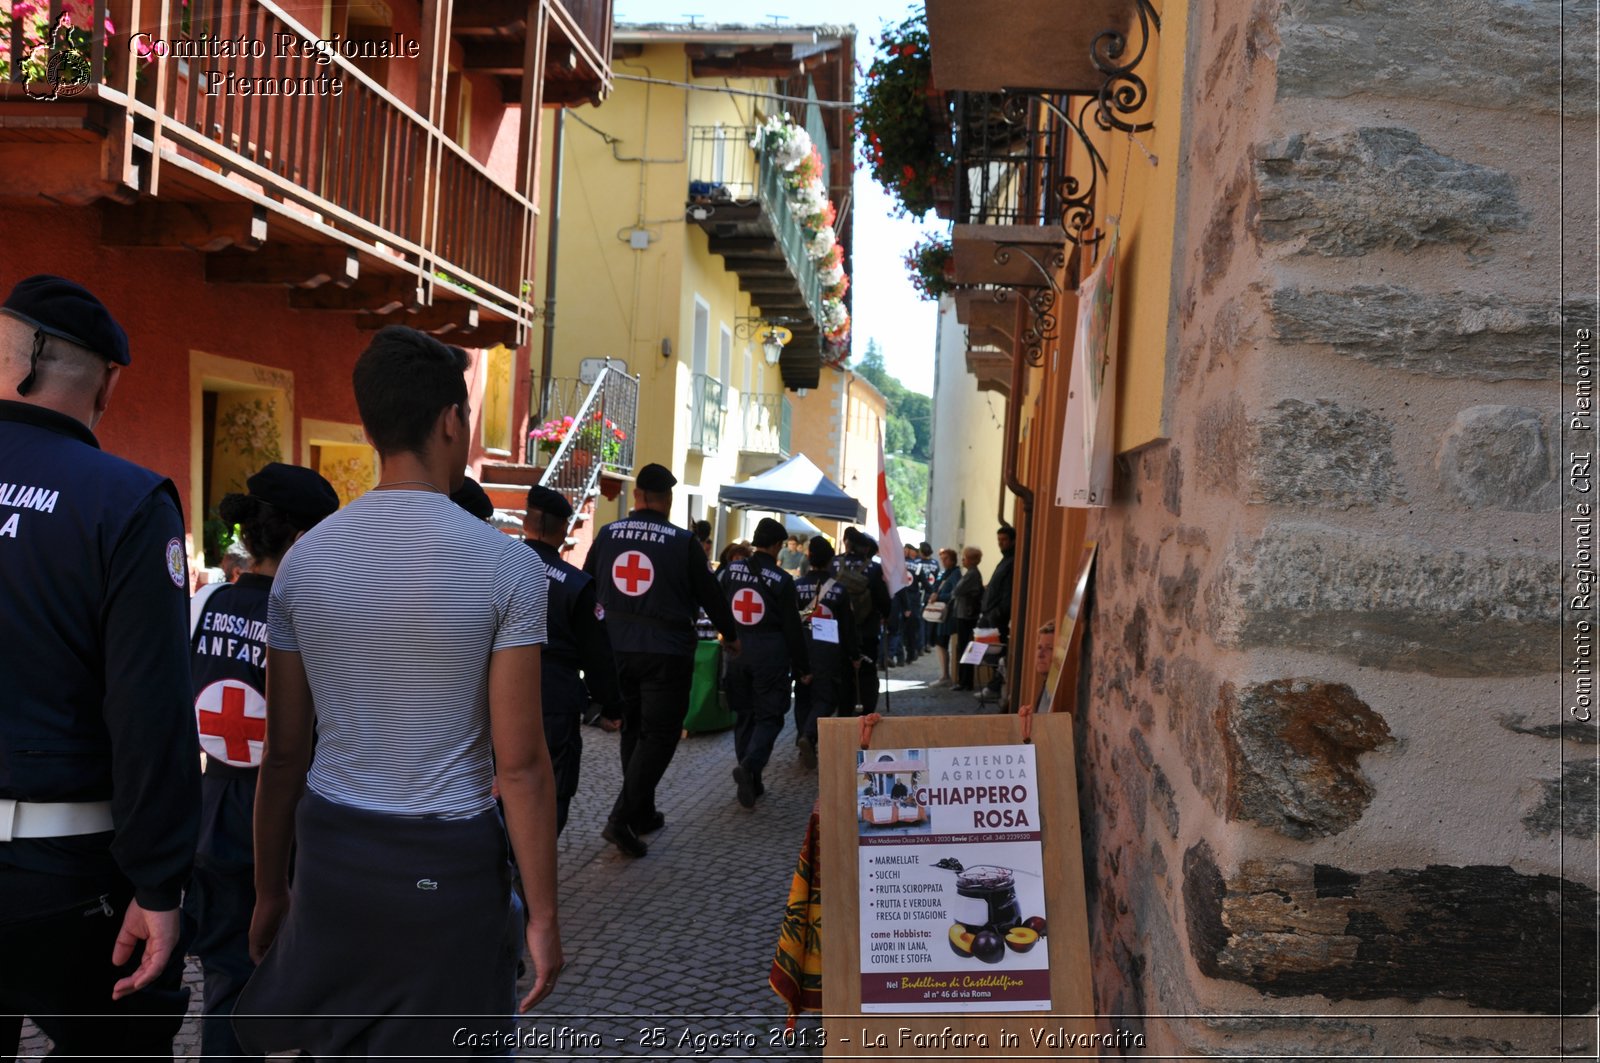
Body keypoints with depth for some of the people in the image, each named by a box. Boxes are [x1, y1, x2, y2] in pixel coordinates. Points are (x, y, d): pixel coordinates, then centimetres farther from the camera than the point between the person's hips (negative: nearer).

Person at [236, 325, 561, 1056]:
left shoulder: (304, 558, 1)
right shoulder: (506, 565, -11)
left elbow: (282, 754, 4)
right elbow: (520, 762, -12)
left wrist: (269, 892, 16)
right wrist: (543, 916, -3)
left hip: (330, 852, 4)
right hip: (449, 866, -3)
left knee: (329, 1043, 18)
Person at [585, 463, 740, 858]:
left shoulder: (607, 534, 2)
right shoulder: (683, 542, -8)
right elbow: (709, 592, 1)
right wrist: (729, 634, 19)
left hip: (618, 648, 5)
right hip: (666, 652, -4)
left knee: (633, 730, 17)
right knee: (659, 735, 1)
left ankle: (642, 812, 26)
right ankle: (622, 820, -9)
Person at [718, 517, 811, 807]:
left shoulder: (730, 570, 2)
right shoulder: (782, 580, -8)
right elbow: (793, 628, -6)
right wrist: (803, 668, 2)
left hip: (736, 650, 4)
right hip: (770, 653, -4)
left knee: (744, 715, 13)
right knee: (769, 715, 2)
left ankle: (752, 782, 16)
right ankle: (749, 765, -21)